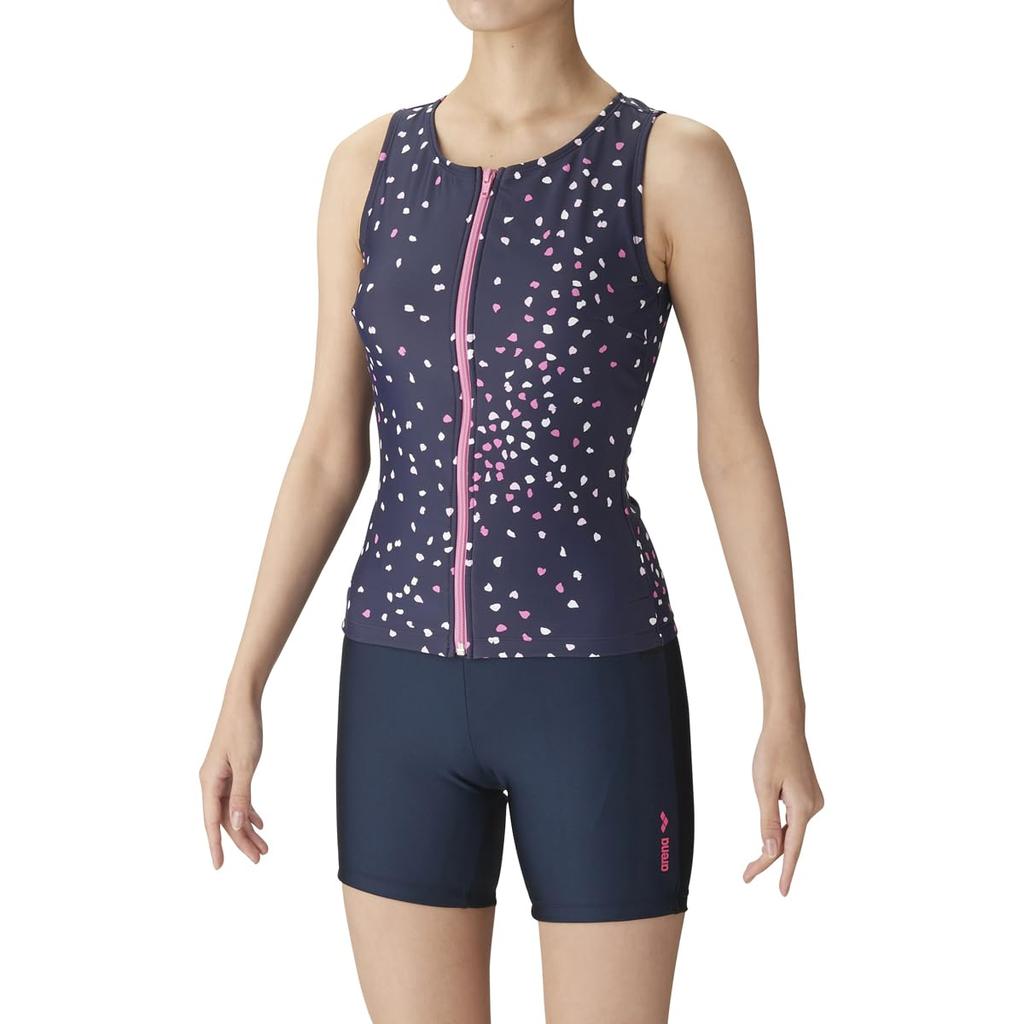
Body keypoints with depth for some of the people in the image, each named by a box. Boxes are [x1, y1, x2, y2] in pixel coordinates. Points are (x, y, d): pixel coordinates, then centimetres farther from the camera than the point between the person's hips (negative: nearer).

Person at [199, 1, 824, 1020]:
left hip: (593, 689, -3)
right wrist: (241, 694, 5)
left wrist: (787, 718, -2)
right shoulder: (369, 165, 6)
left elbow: (738, 446, -3)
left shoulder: (678, 164, -5)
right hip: (408, 686, 4)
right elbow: (328, 450, 7)